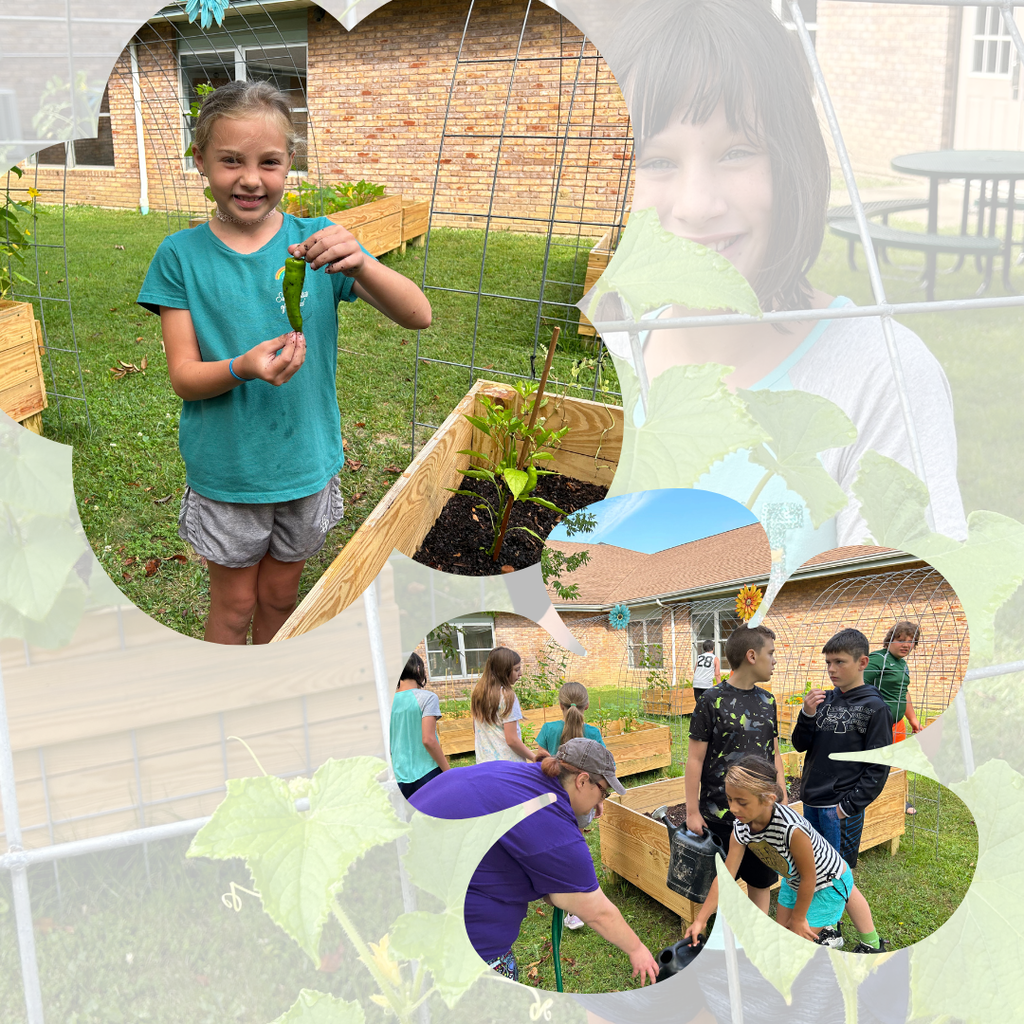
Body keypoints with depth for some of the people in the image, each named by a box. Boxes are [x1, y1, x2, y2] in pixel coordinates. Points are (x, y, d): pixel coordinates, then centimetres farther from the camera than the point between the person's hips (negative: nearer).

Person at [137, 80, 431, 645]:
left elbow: (417, 316, -17)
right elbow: (184, 376, -11)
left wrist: (360, 264, -36)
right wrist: (243, 369, -32)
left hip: (307, 460, 2)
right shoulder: (182, 255, -10)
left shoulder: (316, 240, -9)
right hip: (225, 468, -1)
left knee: (280, 596, 20)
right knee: (234, 604, 14)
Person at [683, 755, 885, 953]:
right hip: (794, 881, 7)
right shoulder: (740, 828, -22)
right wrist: (700, 920, -15)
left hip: (828, 882, -7)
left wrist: (798, 918, -12)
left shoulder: (792, 829, -43)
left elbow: (808, 877, -27)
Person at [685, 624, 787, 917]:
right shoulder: (712, 702, -10)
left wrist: (783, 802, 11)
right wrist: (692, 812, -9)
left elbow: (775, 755, 14)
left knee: (761, 880, 13)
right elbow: (695, 759, -8)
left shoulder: (767, 701, 7)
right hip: (719, 813, -5)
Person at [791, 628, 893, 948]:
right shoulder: (825, 700, 5)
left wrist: (850, 804, -14)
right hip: (811, 801, 6)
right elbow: (801, 745, 8)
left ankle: (833, 931, 20)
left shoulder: (874, 707, -11)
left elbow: (879, 766, -11)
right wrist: (807, 715, -10)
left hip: (842, 807, -6)